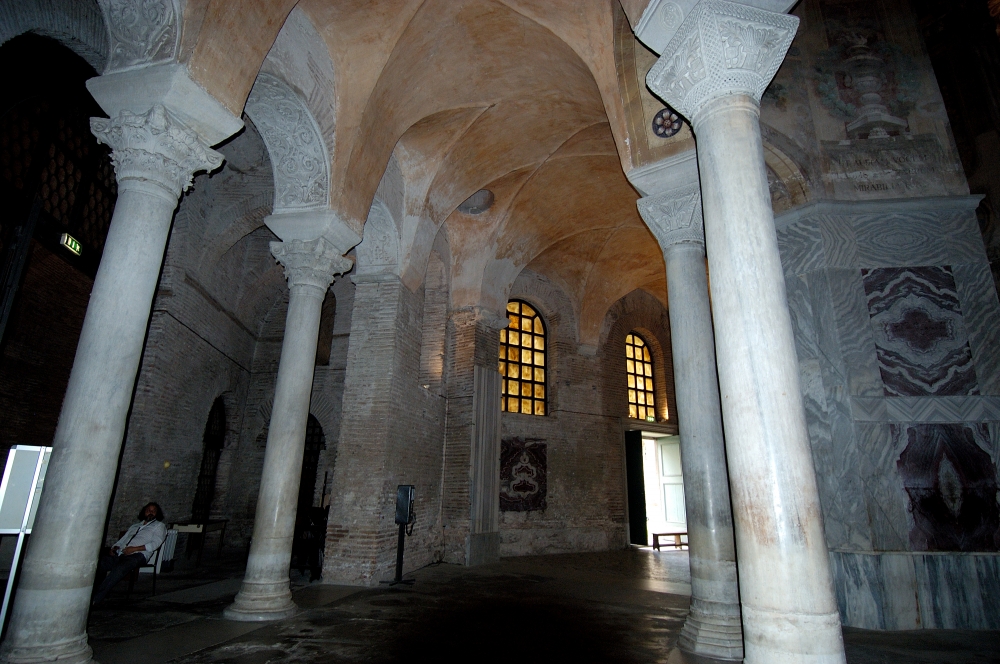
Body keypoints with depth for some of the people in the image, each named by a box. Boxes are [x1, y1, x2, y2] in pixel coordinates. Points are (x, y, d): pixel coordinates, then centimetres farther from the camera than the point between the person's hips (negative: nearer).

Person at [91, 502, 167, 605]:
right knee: (100, 562, -25)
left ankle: (95, 599, -32)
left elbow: (156, 543, 0)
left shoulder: (159, 525, 15)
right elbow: (122, 540, 28)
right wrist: (114, 548, 5)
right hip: (120, 553, 6)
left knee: (119, 568, -35)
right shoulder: (134, 526, 35)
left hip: (138, 555, -6)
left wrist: (134, 548, -10)